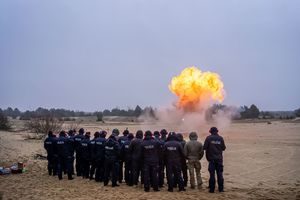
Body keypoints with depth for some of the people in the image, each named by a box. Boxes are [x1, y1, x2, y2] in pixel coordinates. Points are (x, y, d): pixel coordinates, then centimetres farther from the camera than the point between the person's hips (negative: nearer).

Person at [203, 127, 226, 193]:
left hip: (211, 158, -2)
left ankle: (212, 189, 5)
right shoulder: (220, 138, 0)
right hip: (219, 158, 2)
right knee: (219, 174, 9)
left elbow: (204, 147, -10)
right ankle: (221, 188, 12)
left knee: (212, 174, 3)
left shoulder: (208, 138, -7)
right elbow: (223, 148, 4)